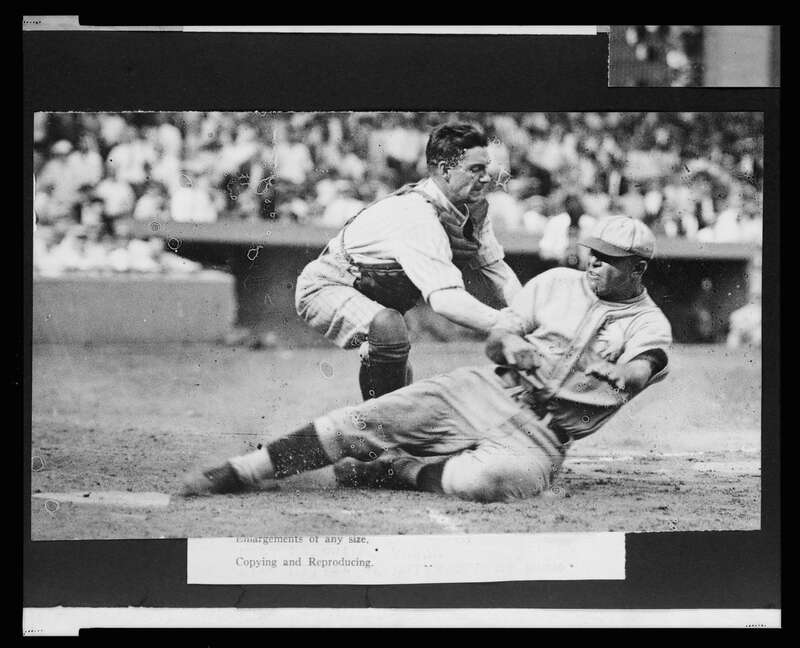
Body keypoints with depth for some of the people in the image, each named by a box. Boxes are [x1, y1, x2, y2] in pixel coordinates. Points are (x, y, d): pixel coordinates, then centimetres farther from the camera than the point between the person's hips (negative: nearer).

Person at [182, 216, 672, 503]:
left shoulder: (650, 326, 3)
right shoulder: (558, 283, 14)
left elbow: (637, 373, -17)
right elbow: (494, 340, 10)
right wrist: (511, 344, -13)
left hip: (540, 435, -4)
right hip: (485, 392, 4)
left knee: (493, 478, -40)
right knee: (362, 423, -15)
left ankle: (394, 472, -15)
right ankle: (233, 475, -13)